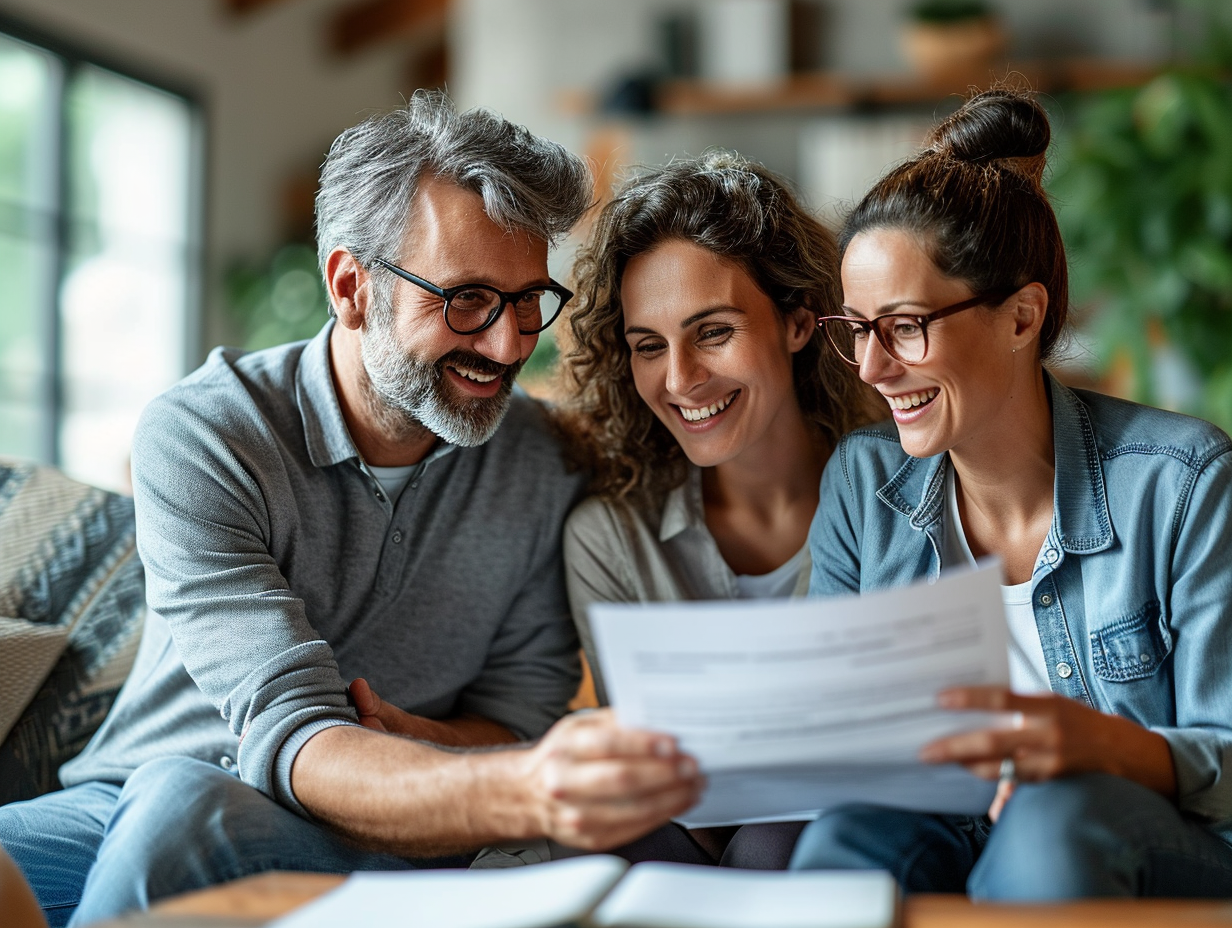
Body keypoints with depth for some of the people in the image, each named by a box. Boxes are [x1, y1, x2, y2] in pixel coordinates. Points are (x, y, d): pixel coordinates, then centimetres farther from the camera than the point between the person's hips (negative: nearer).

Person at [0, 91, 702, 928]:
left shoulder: (547, 465, -3)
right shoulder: (200, 437, -13)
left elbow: (513, 726, 0)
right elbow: (288, 741, -24)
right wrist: (525, 796, -44)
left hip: (382, 850, 1)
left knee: (182, 801, -32)